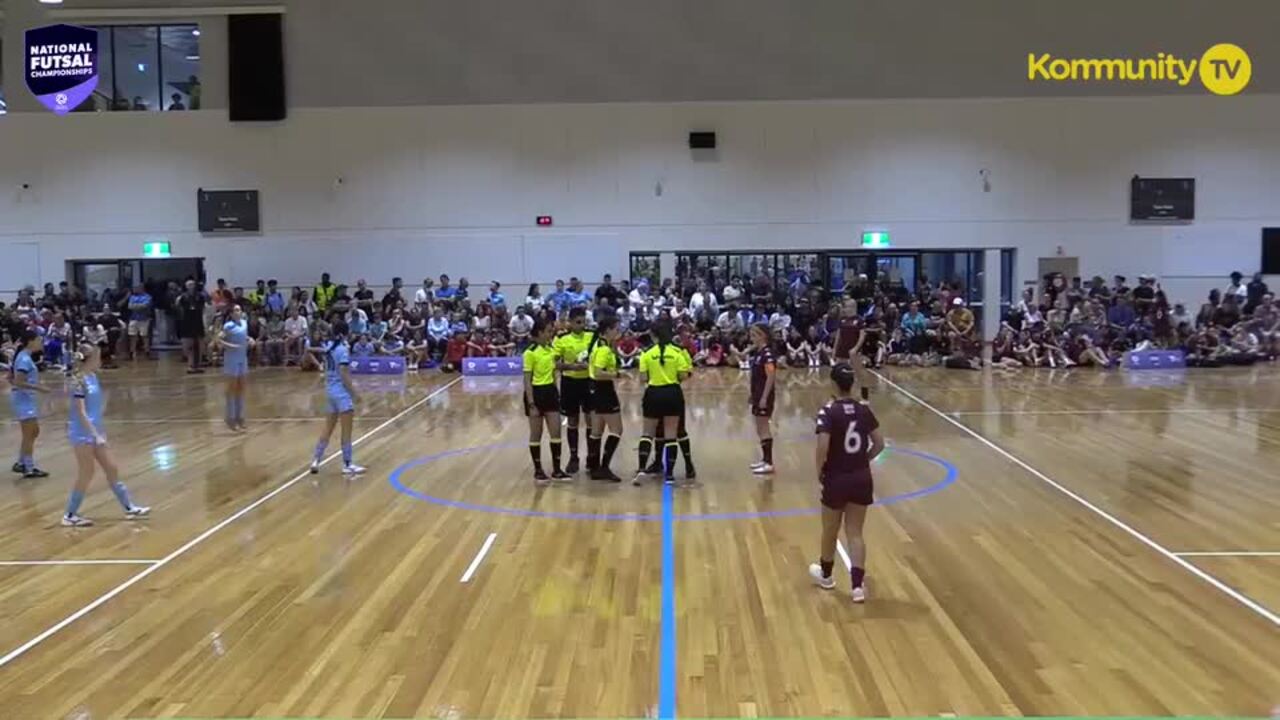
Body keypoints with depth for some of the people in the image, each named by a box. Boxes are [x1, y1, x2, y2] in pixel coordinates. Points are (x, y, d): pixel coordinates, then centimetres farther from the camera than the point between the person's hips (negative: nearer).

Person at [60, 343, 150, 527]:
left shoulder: (92, 376, 6)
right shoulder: (79, 381, -19)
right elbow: (81, 413, -21)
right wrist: (96, 435, -23)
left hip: (94, 431, 9)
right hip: (83, 433, -9)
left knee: (112, 469, 12)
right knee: (86, 474, 0)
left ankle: (129, 508, 20)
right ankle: (70, 515, 14)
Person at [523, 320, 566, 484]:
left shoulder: (551, 349, 6)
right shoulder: (530, 353, -14)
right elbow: (527, 381, -15)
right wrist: (531, 404, -19)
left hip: (550, 392, 7)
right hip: (536, 393, -6)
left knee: (556, 432, 5)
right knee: (536, 434, 4)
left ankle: (556, 470, 14)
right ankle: (538, 471, 14)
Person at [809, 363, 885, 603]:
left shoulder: (828, 411, -16)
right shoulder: (863, 409, -1)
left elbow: (822, 447, -25)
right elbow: (879, 443, 3)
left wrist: (819, 471, -10)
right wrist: (863, 460, 13)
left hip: (836, 479, -4)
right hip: (861, 478, 4)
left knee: (830, 531, 17)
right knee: (855, 533, 10)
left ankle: (825, 575, 38)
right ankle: (858, 586, 4)